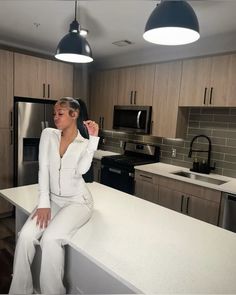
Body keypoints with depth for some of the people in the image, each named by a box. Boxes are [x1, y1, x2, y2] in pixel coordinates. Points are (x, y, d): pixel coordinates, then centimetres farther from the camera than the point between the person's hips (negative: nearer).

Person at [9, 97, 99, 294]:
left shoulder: (86, 143, -6)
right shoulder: (48, 134, 0)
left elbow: (81, 170, -24)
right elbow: (44, 169, -5)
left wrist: (93, 138, -24)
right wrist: (44, 203, -12)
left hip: (78, 201, -3)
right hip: (53, 199, 4)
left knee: (50, 239, -26)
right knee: (26, 235, -19)